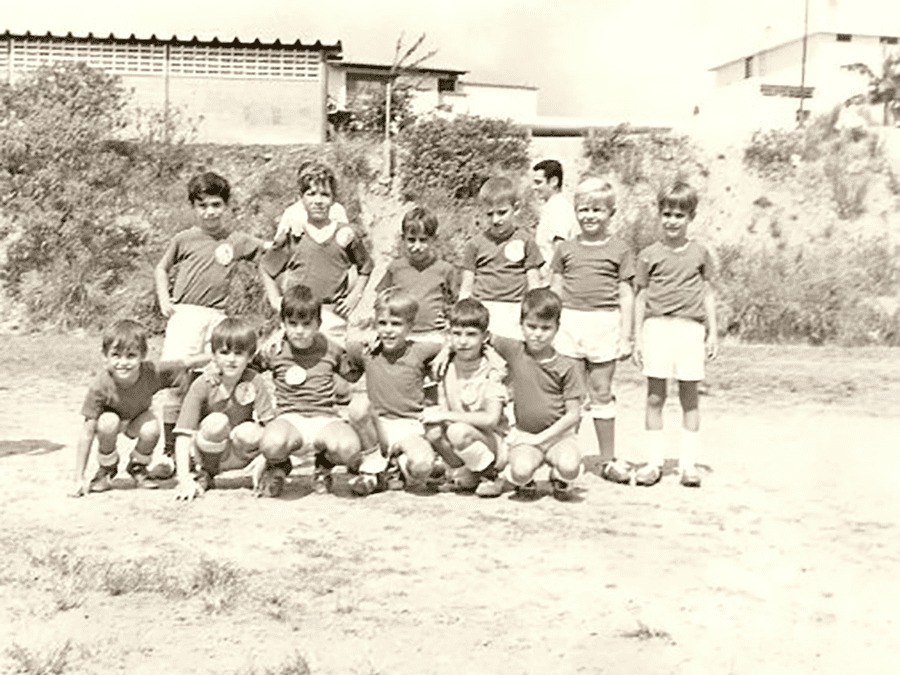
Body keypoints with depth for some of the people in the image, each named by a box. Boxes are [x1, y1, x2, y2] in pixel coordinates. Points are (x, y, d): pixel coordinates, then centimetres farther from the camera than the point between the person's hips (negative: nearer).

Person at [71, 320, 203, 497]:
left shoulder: (152, 373, -34)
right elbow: (87, 433, -33)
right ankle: (106, 469, -4)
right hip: (112, 415, -1)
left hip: (138, 418, 2)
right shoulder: (100, 386, -37)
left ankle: (137, 467, 4)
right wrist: (79, 480, -34)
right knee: (108, 423, -35)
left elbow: (186, 364, -20)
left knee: (151, 430, -30)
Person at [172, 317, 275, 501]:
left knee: (249, 432, -32)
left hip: (238, 453, 0)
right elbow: (183, 434, -23)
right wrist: (184, 480, -32)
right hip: (207, 452, 0)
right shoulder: (203, 385, -18)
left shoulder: (255, 382, -14)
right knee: (216, 422, -32)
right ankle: (204, 475, -7)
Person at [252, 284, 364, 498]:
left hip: (325, 418, 1)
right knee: (272, 444, -39)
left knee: (348, 448, -33)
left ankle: (324, 465, 11)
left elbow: (353, 375, 24)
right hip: (290, 418, -1)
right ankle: (279, 467, 6)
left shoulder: (331, 350, 10)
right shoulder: (275, 352, 5)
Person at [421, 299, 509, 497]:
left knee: (458, 431, -33)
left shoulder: (490, 375, -15)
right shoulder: (447, 369, 0)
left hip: (492, 444, -5)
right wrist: (437, 414, -19)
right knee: (433, 430, -24)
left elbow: (491, 419, -27)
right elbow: (443, 408, 4)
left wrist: (447, 415, -28)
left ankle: (491, 477, -8)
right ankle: (467, 475, -1)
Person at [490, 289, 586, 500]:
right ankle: (524, 481, 8)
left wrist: (541, 438, -14)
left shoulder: (567, 367, -6)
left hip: (558, 433, 0)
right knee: (521, 470, -31)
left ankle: (558, 477, 8)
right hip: (524, 433, 0)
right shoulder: (514, 351, -3)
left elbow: (573, 415, -7)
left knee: (569, 466, -31)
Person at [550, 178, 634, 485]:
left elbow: (626, 294, 3)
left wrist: (626, 335, -1)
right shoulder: (566, 248, 9)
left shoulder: (619, 250, 3)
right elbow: (555, 291, 12)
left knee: (601, 392, 6)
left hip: (605, 324, -2)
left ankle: (608, 459, 16)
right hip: (570, 322, 2)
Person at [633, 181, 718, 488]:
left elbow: (708, 293, 12)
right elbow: (641, 296, 7)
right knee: (654, 396, 1)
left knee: (689, 396, 4)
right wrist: (638, 337, 3)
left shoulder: (700, 253, 8)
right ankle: (654, 462, 9)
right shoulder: (650, 255, 5)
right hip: (657, 326, 0)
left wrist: (712, 332, 7)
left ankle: (688, 463, 10)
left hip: (690, 327, 1)